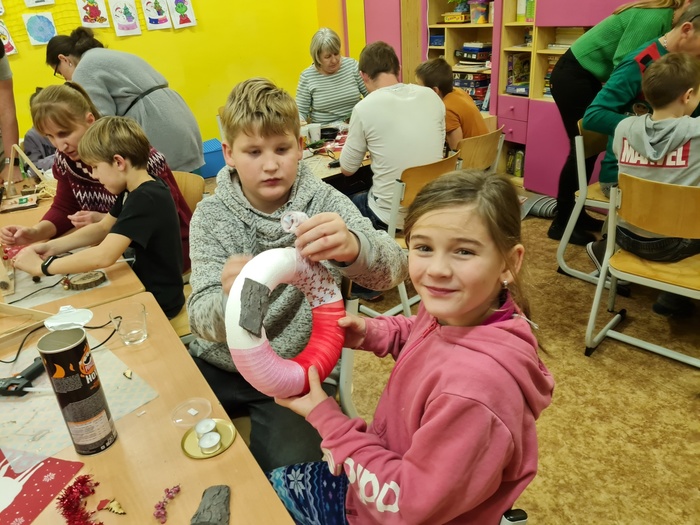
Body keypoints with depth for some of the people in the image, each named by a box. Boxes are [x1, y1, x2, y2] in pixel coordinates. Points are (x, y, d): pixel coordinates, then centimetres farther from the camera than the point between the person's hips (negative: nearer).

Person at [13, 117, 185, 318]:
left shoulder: (145, 199, -28)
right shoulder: (135, 190, 3)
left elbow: (104, 256, -36)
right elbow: (102, 229, 14)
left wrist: (42, 266, -24)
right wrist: (51, 247, 2)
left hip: (158, 301, -8)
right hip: (143, 285, 8)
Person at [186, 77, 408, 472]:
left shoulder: (324, 203, -8)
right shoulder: (212, 215, -5)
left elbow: (394, 267, -25)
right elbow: (202, 319, -15)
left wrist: (351, 247, -48)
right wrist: (230, 300, -40)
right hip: (220, 366, 3)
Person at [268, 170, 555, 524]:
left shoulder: (472, 388, -42)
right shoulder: (453, 311, -18)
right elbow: (416, 336, 8)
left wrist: (326, 419, -23)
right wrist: (371, 332, -11)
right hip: (393, 480, 6)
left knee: (276, 484, 15)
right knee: (277, 480, 25)